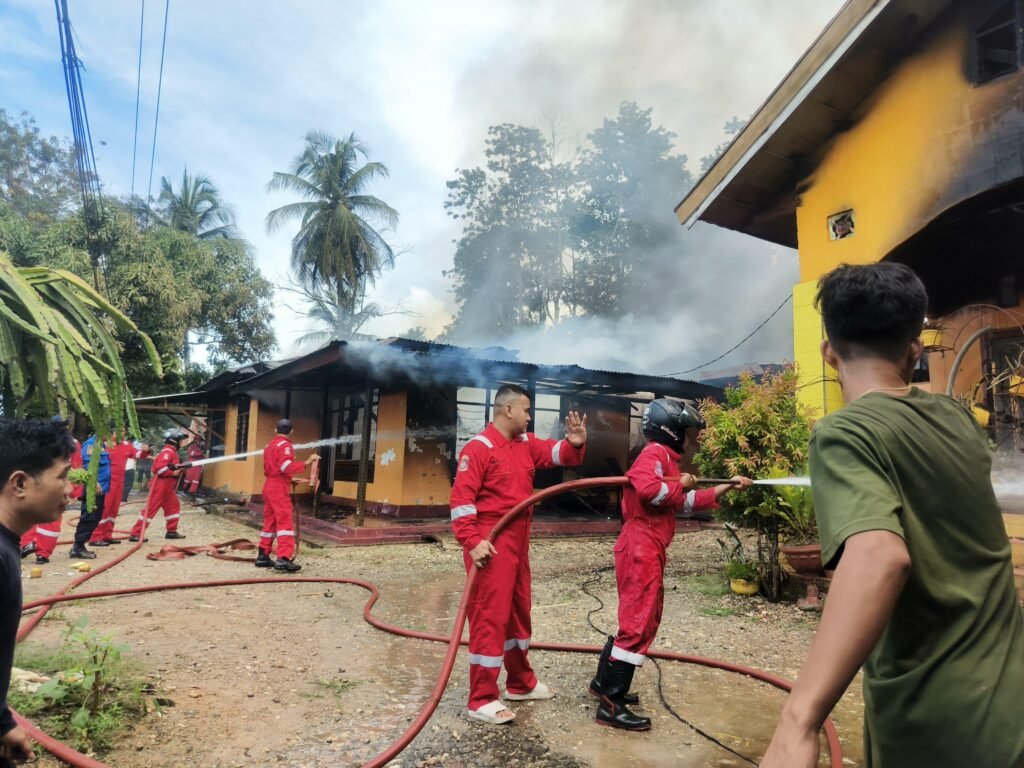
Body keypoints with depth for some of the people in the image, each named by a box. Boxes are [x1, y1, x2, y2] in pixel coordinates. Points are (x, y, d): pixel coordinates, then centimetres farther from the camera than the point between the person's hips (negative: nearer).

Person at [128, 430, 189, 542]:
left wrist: (179, 469, 2)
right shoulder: (168, 451, -16)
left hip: (167, 487, 10)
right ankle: (135, 534, -4)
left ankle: (171, 531, 20)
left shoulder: (171, 451, 16)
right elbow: (159, 467, -27)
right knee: (150, 509, -8)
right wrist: (173, 473, -20)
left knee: (174, 506, 14)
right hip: (160, 486, -10)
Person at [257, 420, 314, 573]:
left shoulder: (270, 445, 20)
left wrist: (290, 479, 24)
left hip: (269, 485, 10)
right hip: (279, 488, -9)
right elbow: (286, 466, -24)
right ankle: (283, 559, -23)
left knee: (270, 521, 15)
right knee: (285, 521, -14)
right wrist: (305, 463, -25)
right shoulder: (285, 445, -10)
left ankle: (263, 556, 19)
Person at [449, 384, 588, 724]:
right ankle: (481, 700, 8)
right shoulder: (479, 448, -15)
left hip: (518, 542, 9)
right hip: (491, 545, -9)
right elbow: (461, 497, -19)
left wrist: (574, 444, -15)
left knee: (519, 612, 20)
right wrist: (472, 541, -25)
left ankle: (521, 683, 36)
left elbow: (556, 453, 8)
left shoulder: (526, 444, 10)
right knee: (489, 617, -3)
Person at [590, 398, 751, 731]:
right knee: (638, 624, -9)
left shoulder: (666, 458, 19)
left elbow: (688, 503, 24)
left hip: (648, 551, 11)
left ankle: (604, 682, 30)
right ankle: (610, 704, -4)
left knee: (644, 620, 19)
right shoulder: (655, 453, -12)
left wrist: (727, 486, 23)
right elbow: (647, 488, -31)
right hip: (640, 550, -11)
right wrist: (681, 483, -15)